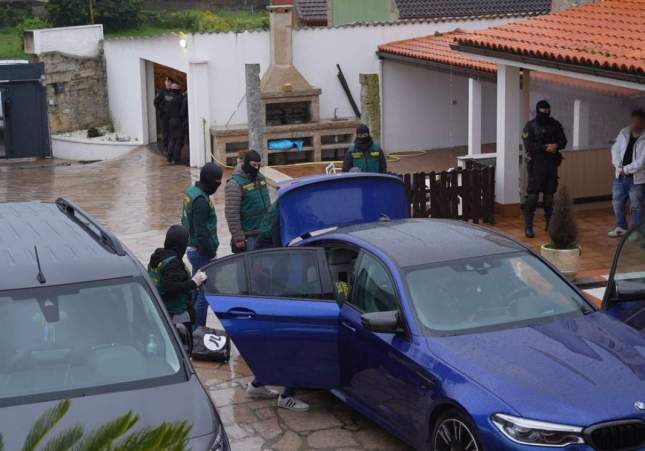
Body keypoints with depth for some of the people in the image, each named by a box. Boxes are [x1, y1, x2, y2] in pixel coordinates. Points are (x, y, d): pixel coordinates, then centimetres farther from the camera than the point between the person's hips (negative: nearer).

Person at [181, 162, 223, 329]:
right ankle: (198, 329, 1)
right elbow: (201, 232, -25)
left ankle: (192, 326, 28)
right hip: (201, 251, -10)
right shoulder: (201, 201, -23)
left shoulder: (191, 192, 8)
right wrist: (211, 253, -16)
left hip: (192, 248, 10)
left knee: (196, 289, 19)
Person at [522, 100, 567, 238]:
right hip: (536, 164, -4)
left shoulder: (555, 125, 8)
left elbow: (563, 141, 9)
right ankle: (528, 226, -5)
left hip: (551, 164, 4)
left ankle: (550, 223, 20)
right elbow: (528, 145, -13)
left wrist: (556, 146, -13)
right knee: (532, 195, -8)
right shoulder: (531, 126, -4)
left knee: (549, 194, 10)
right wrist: (545, 147, -21)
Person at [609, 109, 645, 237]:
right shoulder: (624, 133, 3)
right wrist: (619, 166, -11)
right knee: (617, 202, 15)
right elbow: (615, 149, 2)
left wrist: (627, 169, -18)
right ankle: (621, 227, 32)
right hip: (620, 176, 5)